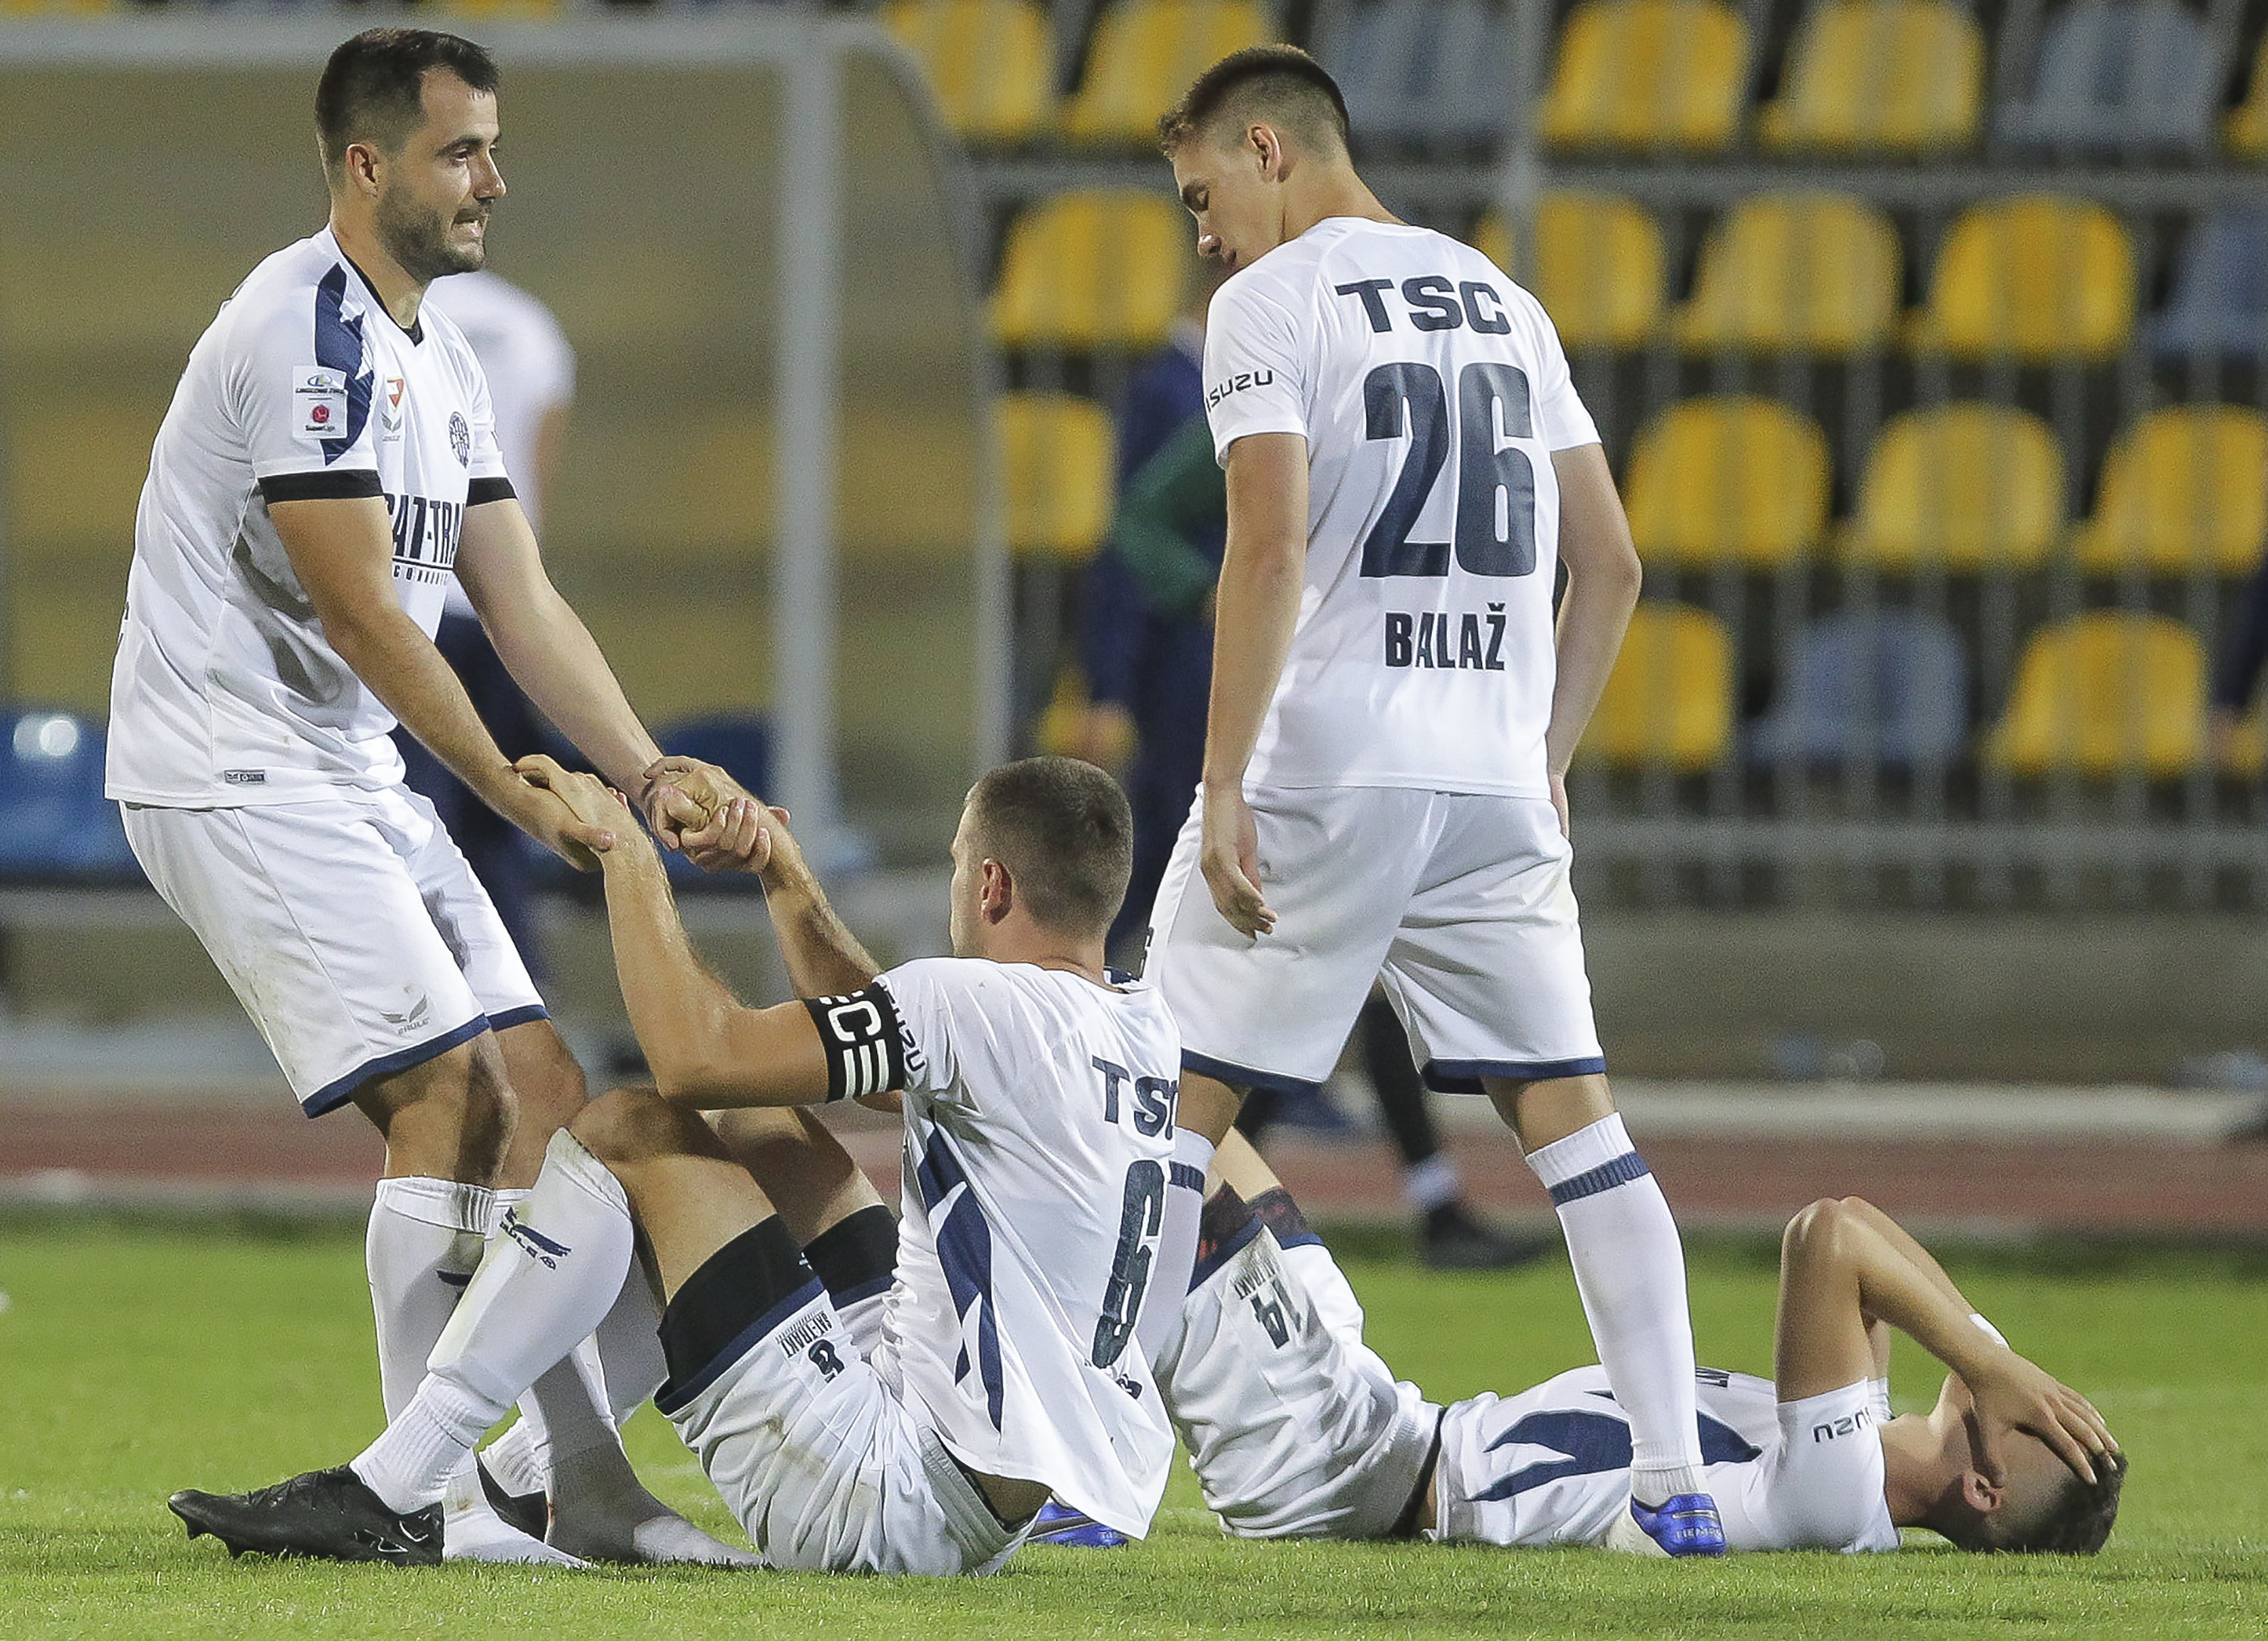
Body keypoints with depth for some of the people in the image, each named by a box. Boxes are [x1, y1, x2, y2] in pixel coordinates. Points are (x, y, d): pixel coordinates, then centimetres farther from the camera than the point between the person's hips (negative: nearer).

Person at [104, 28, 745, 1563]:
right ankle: (442, 1496, -11)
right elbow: (362, 614, -19)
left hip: (355, 779, 10)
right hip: (233, 774, -10)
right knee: (451, 1095, -15)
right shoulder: (305, 332, -17)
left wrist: (650, 774, -1)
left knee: (541, 1094, 5)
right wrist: (529, 801, -15)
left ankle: (590, 1483, 8)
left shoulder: (439, 354, 14)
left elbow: (522, 603, 12)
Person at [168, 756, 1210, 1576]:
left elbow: (697, 1055, -20)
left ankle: (388, 1496, -3)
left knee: (630, 1131, -5)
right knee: (770, 1129, 24)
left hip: (888, 1506, -9)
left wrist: (628, 855, -7)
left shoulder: (987, 1007, -16)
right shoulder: (1148, 1035, 10)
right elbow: (884, 1049, 28)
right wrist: (788, 884, 25)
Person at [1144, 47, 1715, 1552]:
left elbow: (1271, 547, -16)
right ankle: (1676, 1484, -1)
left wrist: (1224, 787, -17)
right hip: (1495, 779, 5)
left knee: (1175, 1114, 3)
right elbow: (1611, 564, 16)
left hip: (1321, 766, -5)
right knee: (1570, 1114, 6)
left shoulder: (1270, 304, -3)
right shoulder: (1504, 303, 17)